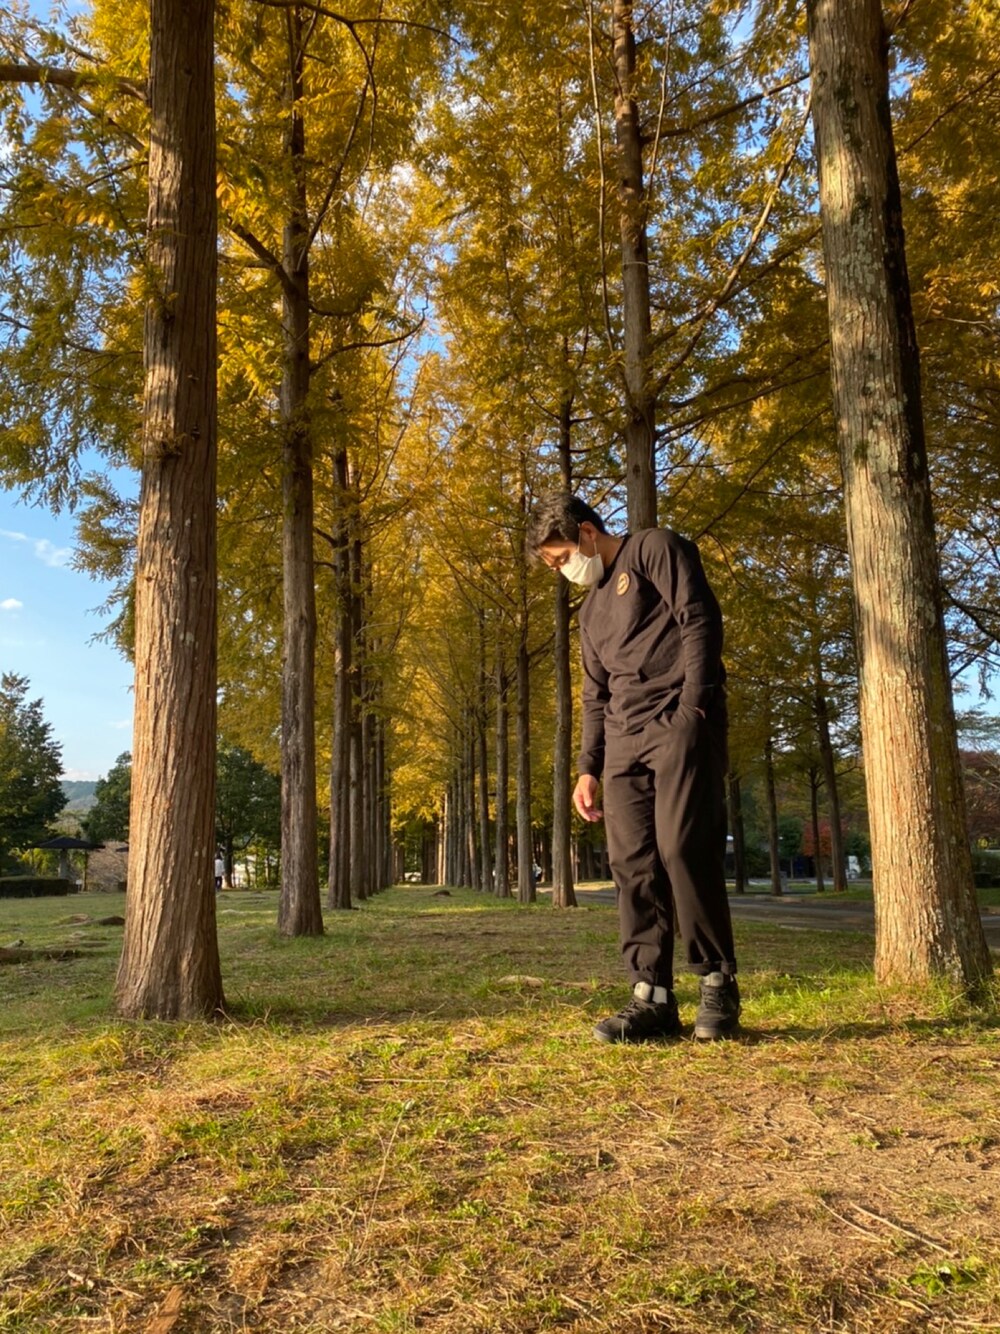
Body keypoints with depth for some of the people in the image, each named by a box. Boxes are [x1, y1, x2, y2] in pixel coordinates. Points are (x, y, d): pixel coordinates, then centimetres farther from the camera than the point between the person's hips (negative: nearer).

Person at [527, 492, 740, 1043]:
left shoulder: (654, 549, 5)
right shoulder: (591, 607, 27)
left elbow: (699, 619, -7)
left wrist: (693, 705, -16)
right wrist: (588, 768, 17)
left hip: (680, 721, -7)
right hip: (624, 737, 8)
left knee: (682, 847, -14)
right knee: (631, 863, -1)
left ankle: (717, 984, -1)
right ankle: (652, 997, 2)